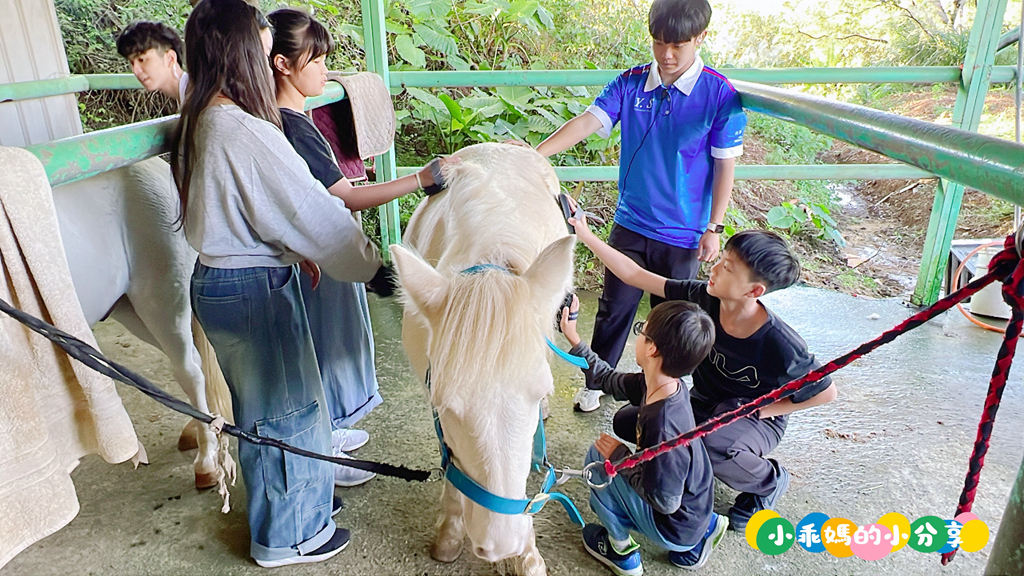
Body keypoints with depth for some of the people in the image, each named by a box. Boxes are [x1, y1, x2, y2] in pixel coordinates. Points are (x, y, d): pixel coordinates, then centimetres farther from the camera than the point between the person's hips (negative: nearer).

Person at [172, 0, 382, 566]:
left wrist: (294, 254, 13)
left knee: (259, 407, 24)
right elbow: (312, 211, -20)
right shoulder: (246, 132, -25)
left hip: (215, 279, 10)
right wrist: (370, 260, -6)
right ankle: (289, 536, 29)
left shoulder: (197, 124, 5)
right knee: (288, 411, 9)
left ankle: (284, 509, 46)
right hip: (255, 290, -10)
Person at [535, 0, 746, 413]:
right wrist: (535, 154, -27)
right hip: (630, 224, 2)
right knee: (614, 307, 12)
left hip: (682, 234, -2)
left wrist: (713, 228, -6)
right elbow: (589, 121, -13)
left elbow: (725, 165, -6)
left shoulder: (720, 95, -11)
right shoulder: (631, 83, -3)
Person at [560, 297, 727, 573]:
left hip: (674, 527, -8)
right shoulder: (661, 385, -13)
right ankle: (704, 527, 20)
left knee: (598, 457, -13)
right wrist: (573, 338, 4)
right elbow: (609, 380, 3)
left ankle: (621, 549, 10)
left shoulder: (663, 424, -37)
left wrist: (619, 455, -18)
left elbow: (663, 500, -28)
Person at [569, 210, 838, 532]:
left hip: (755, 418, -4)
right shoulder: (703, 299, -21)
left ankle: (769, 481, -1)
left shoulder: (782, 347, -32)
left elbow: (826, 392, -14)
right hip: (704, 404, 4)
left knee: (711, 447, -37)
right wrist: (586, 236, -22)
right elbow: (634, 276, -17)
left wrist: (761, 410, -15)